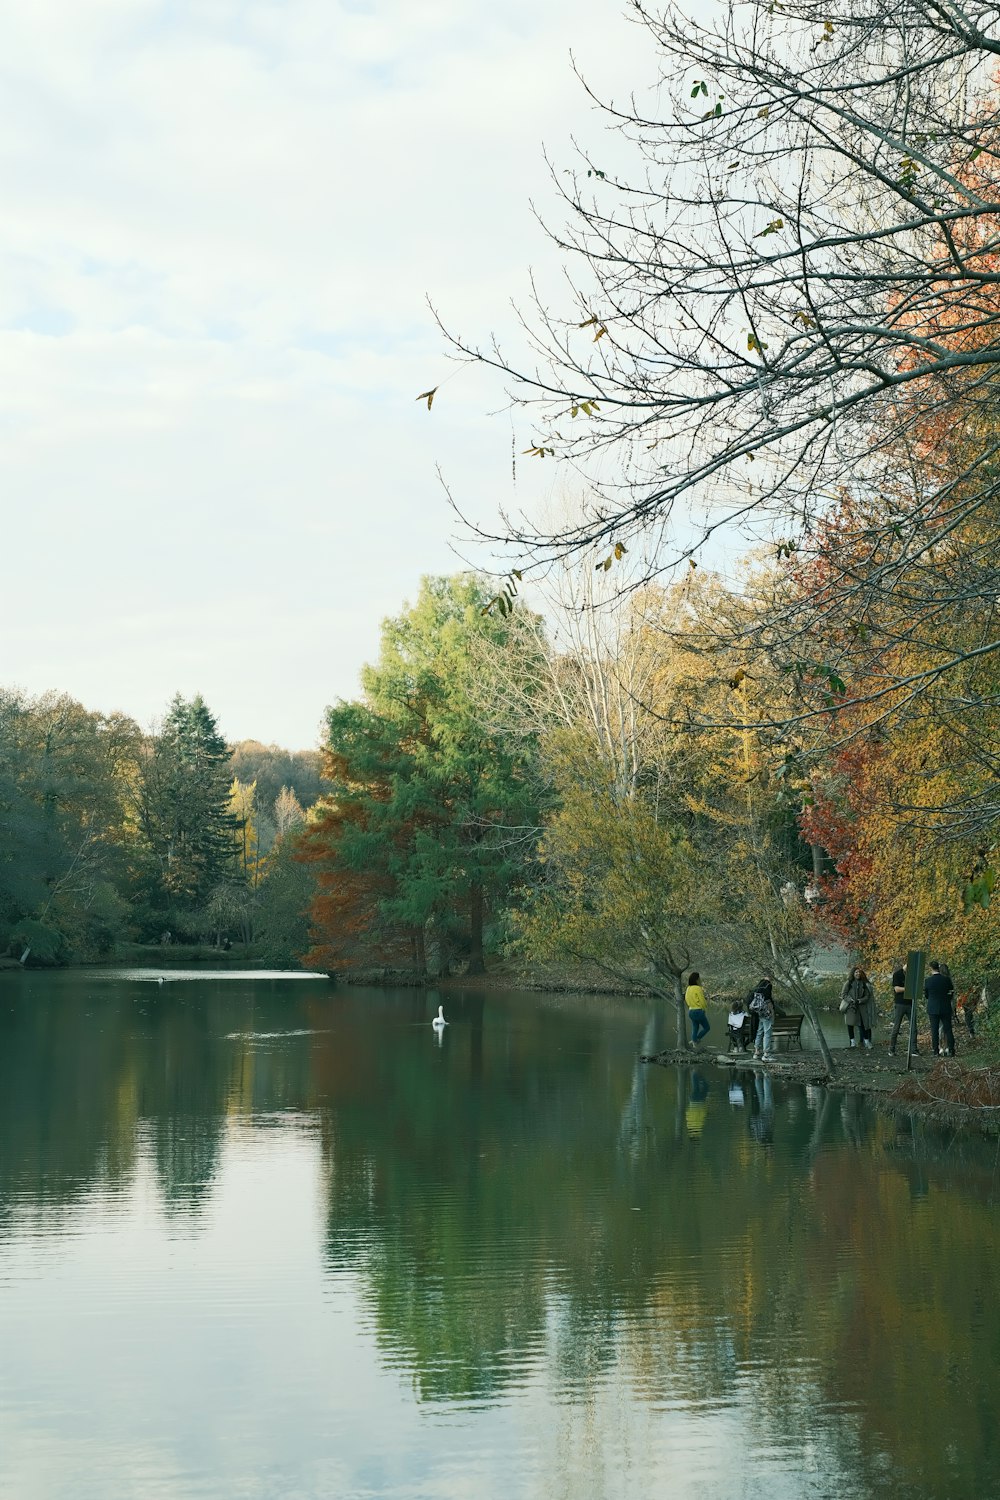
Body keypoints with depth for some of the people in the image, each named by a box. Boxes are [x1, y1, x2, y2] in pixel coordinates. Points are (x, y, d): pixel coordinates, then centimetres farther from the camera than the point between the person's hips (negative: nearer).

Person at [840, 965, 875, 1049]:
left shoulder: (864, 984, 5)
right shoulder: (848, 983, -1)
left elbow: (867, 996, 6)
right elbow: (844, 994, 1)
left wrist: (860, 1001, -12)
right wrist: (851, 1000, -13)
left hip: (861, 1007, 1)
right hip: (850, 1007, -1)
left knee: (863, 1023, -1)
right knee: (850, 1023, -4)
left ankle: (866, 1041, 10)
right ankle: (852, 1041, 6)